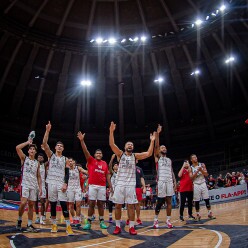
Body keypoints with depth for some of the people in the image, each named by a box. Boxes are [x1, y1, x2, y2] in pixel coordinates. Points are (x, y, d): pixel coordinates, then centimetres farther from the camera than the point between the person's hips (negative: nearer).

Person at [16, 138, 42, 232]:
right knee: (23, 203, -17)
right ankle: (19, 220, 6)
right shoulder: (24, 158, 4)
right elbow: (17, 148, -13)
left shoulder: (37, 163, 14)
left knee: (31, 205, 4)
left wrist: (40, 187, 7)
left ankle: (29, 225, 10)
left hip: (34, 185, 4)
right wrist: (28, 142, -6)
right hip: (25, 184, -4)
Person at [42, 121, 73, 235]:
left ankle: (68, 227, -9)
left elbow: (67, 172, 6)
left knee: (64, 204, -9)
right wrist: (47, 131, -15)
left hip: (61, 183, 0)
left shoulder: (65, 159, 12)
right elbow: (44, 143, -6)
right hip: (51, 182, 0)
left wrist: (65, 183, -8)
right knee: (53, 204, 5)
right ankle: (54, 225, 17)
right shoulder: (51, 155, 9)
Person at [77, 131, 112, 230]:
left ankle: (102, 222, 14)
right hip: (92, 185, -2)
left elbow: (107, 175, 15)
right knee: (91, 204, -1)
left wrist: (110, 186, 9)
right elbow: (85, 151, -9)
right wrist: (82, 140, -22)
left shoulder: (105, 163, 12)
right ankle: (88, 222, 6)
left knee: (100, 204, 7)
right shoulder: (91, 160, 4)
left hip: (102, 186, 2)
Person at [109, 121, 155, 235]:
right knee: (118, 205, 2)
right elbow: (111, 144, -9)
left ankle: (131, 227, 7)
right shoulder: (120, 154, 5)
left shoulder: (135, 156, 9)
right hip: (120, 183, 0)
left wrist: (152, 141, -6)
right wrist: (111, 131, -19)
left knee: (131, 206, 1)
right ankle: (118, 226, 12)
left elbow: (149, 154, -2)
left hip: (131, 184, 1)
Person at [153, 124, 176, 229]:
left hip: (169, 181, 5)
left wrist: (175, 181, 7)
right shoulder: (158, 157, 7)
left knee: (169, 201, 3)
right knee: (160, 201, -3)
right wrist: (157, 133, -13)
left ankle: (168, 220, 9)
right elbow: (156, 146, -7)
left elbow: (171, 172, 19)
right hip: (161, 181, -5)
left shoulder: (169, 160, 22)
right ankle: (156, 219, 9)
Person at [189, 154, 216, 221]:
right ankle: (198, 215, 11)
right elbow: (191, 178, -11)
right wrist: (197, 171, -20)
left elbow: (206, 174, -1)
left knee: (207, 199, 1)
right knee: (196, 201, 1)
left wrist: (201, 170, -17)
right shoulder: (190, 168, -1)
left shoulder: (202, 165, 4)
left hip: (203, 184, 1)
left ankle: (210, 213, 10)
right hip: (196, 185, -1)